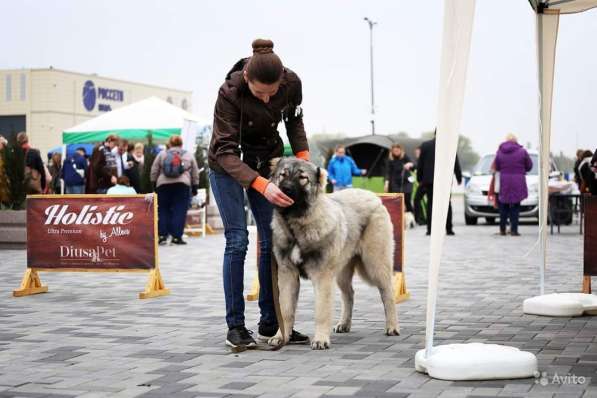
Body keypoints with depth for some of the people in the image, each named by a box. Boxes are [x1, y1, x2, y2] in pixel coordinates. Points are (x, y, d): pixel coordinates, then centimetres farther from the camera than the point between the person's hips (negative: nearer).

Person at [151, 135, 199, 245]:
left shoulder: (162, 154, 12)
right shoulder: (189, 155, 14)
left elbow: (154, 171, 9)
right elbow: (195, 174, 14)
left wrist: (153, 183, 16)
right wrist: (195, 188, 20)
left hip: (163, 185, 1)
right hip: (182, 185, -1)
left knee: (163, 210, 8)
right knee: (179, 211, -1)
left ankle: (162, 235, 2)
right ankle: (176, 237, -6)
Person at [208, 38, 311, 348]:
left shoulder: (292, 83, -21)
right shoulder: (229, 92, -32)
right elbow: (226, 152, -31)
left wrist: (303, 158, -13)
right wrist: (262, 185, -43)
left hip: (268, 158, 4)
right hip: (228, 164, -4)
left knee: (272, 241, 1)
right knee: (237, 241, -11)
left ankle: (270, 323, 8)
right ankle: (235, 326, -4)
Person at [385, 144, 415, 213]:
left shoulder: (405, 157, -5)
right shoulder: (390, 160, -4)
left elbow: (413, 167, -10)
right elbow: (388, 172, -6)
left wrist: (410, 165, -34)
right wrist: (387, 182, -21)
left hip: (406, 181, -1)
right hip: (395, 182, 1)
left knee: (407, 200, -10)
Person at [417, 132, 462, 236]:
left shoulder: (425, 145, 1)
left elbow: (420, 164, 4)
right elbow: (456, 164, 0)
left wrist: (419, 179, 11)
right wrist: (459, 178, 9)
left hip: (429, 180, 1)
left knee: (430, 204, 3)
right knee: (447, 204, 5)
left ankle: (430, 229, -4)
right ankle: (449, 229, 3)